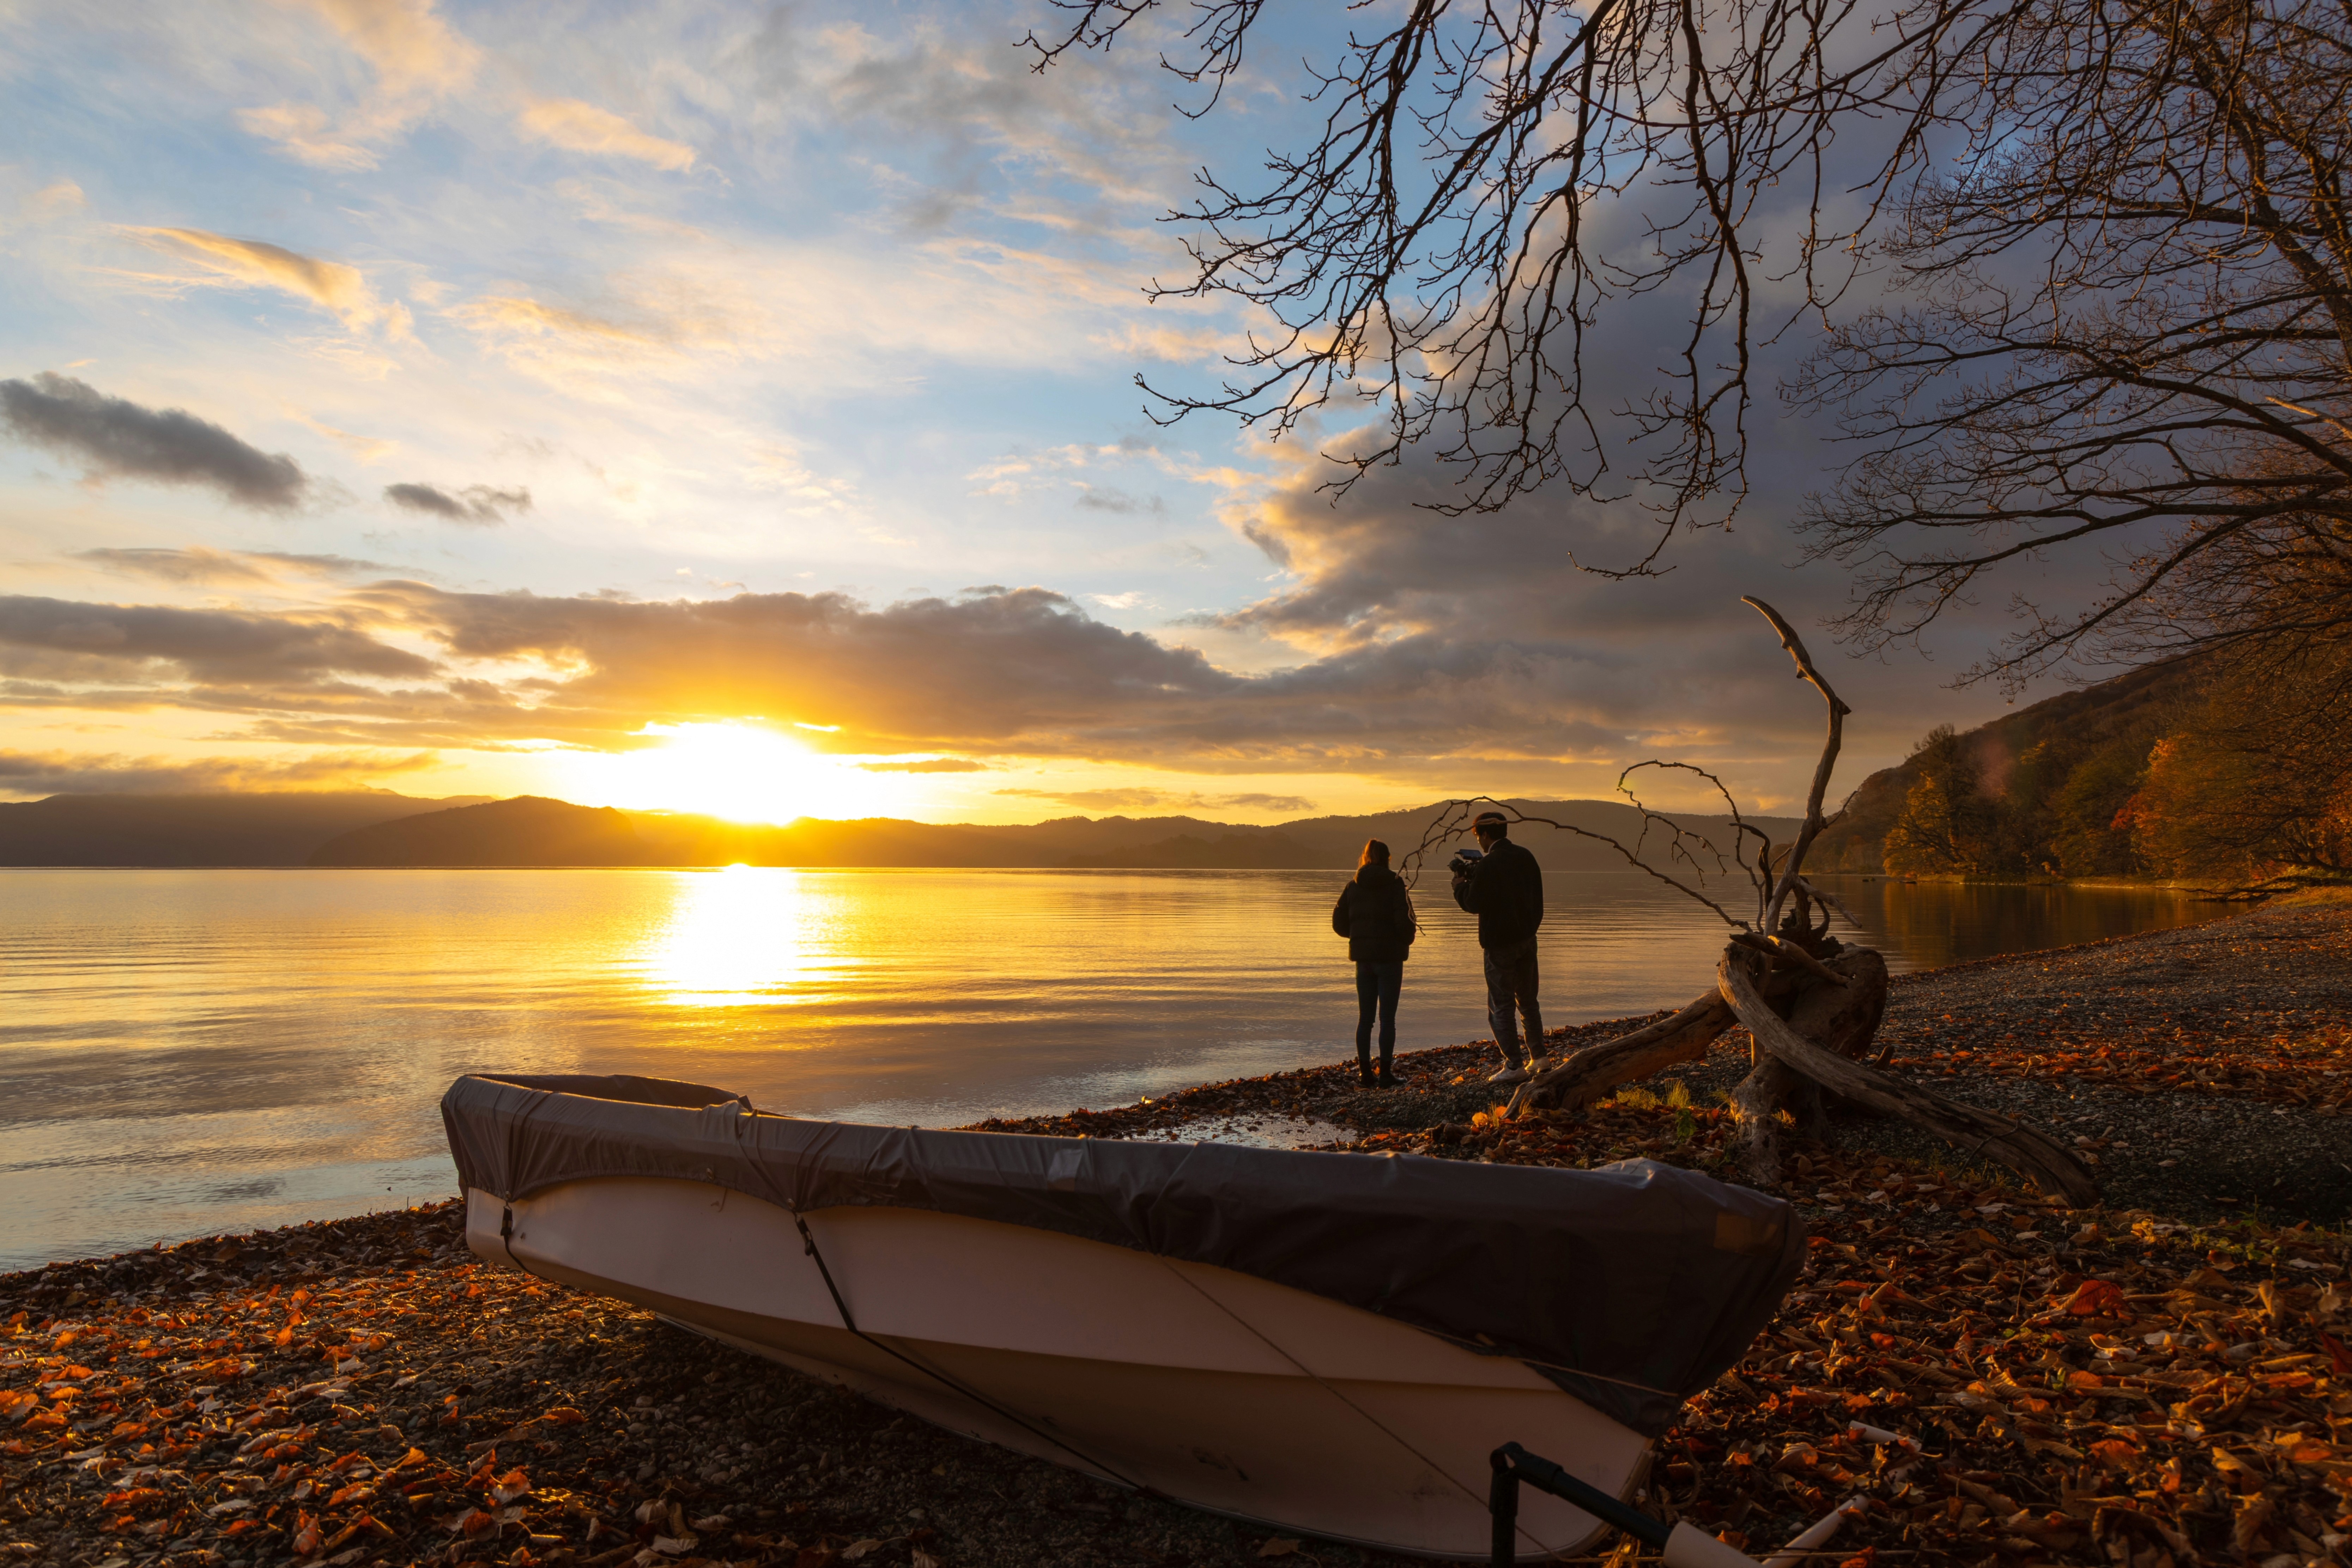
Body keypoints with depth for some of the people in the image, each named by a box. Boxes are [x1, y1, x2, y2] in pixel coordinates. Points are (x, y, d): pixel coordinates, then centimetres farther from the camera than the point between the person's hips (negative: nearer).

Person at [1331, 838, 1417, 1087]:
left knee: (1365, 1017, 10)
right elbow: (1404, 919, -15)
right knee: (1387, 1017, 2)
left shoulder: (1352, 887, 5)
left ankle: (1365, 1072, 11)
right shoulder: (1394, 884, -9)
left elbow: (1339, 923, 5)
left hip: (1363, 957, 4)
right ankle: (1385, 1073, 3)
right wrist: (1407, 940, 5)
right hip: (1389, 956, -4)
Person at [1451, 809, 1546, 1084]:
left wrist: (1460, 883, 4)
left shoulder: (1488, 865, -18)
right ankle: (1537, 1056, 28)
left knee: (1501, 1006, -1)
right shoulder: (1525, 857, 5)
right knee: (1528, 1000, 20)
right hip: (1528, 938, 8)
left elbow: (1473, 904, -15)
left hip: (1501, 943, -8)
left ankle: (1514, 1066, -4)